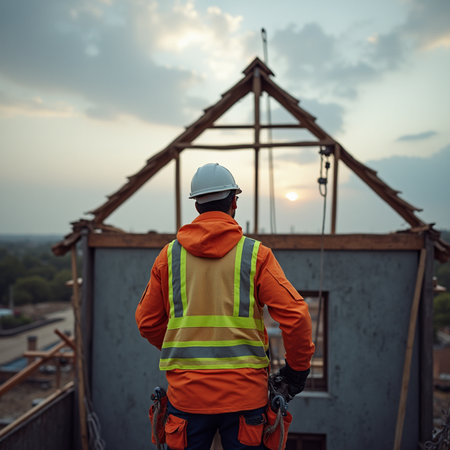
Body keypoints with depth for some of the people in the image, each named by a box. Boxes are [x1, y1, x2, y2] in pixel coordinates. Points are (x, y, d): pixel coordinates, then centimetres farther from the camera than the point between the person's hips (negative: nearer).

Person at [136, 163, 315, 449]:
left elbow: (148, 322, 9)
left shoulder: (170, 255, 2)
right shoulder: (256, 254, -5)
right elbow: (295, 315, -11)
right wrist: (298, 366, 5)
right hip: (244, 392, -1)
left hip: (187, 393, 2)